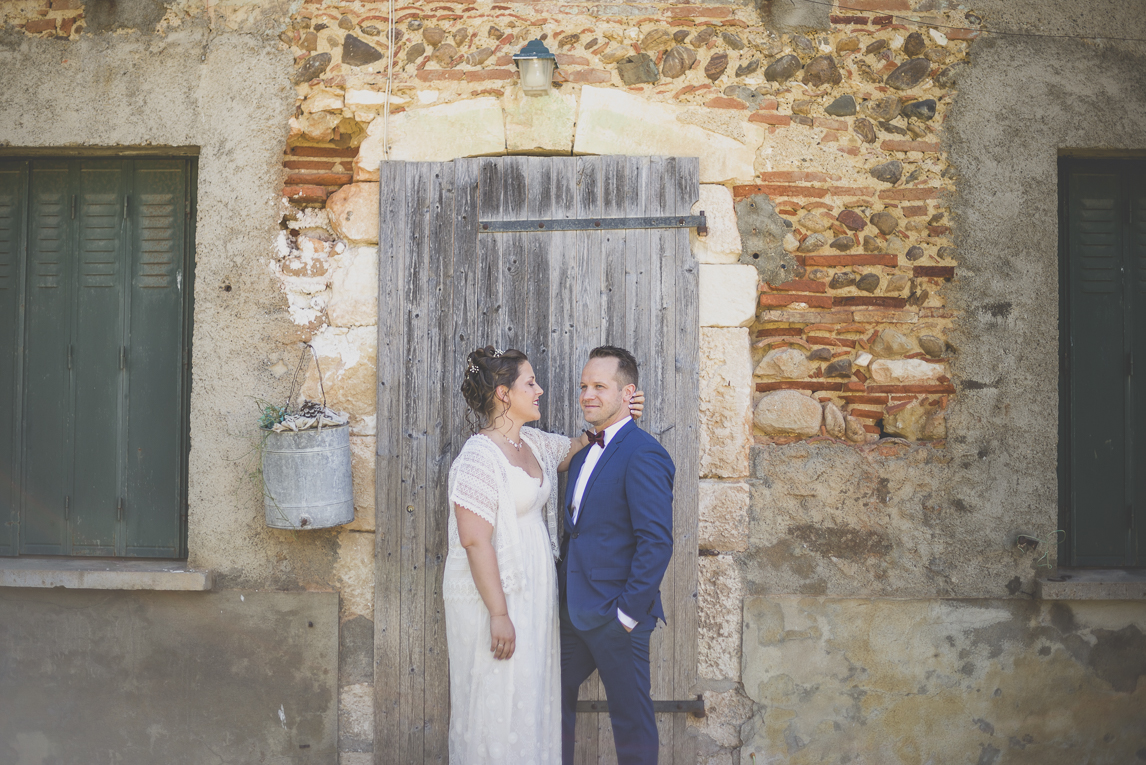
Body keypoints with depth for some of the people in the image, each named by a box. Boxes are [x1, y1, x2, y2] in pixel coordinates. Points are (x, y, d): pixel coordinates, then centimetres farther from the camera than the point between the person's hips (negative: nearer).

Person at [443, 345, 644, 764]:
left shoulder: (534, 443, 5)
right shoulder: (479, 457, -20)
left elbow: (578, 447, 24)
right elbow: (475, 540, -23)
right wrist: (499, 614, -23)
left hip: (533, 589, 8)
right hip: (492, 595, -8)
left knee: (531, 693, 18)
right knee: (497, 701, 3)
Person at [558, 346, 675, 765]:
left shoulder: (643, 454, -17)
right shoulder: (583, 453, 12)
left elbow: (657, 541, -21)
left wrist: (628, 612, -20)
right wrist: (563, 591, 11)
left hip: (615, 617, -8)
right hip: (573, 610, 9)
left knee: (630, 716, 6)